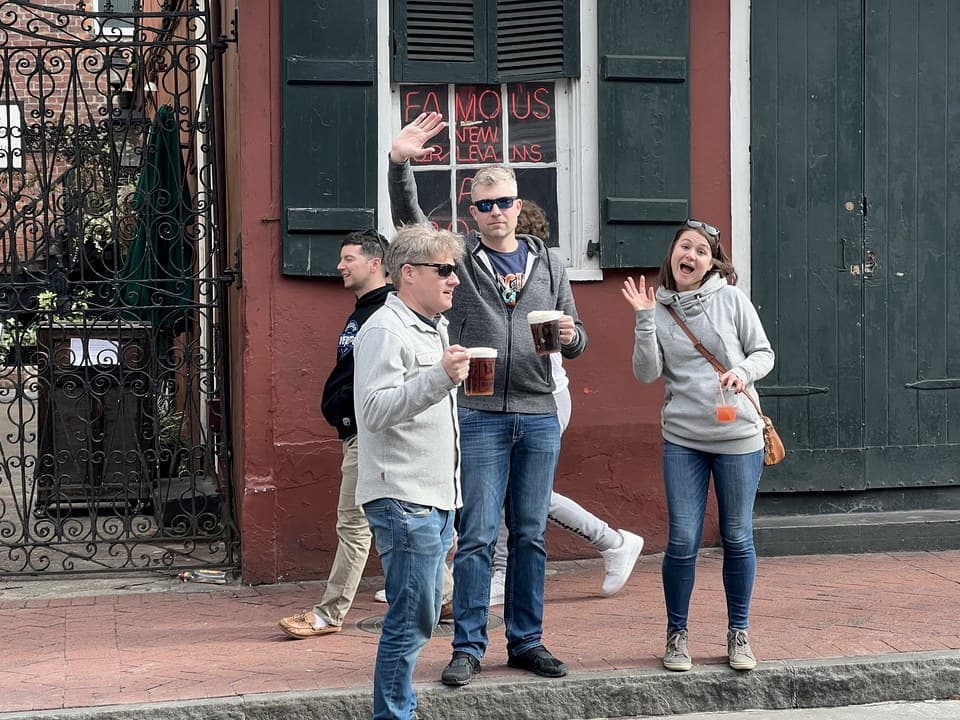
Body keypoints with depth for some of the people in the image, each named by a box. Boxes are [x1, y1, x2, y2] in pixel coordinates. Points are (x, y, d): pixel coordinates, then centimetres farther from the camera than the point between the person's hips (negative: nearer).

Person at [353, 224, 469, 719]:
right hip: (403, 500, -10)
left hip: (436, 500, 10)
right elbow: (375, 409, -23)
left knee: (419, 617, 13)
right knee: (412, 619, -9)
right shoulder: (385, 331, -12)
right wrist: (439, 378, -33)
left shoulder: (433, 328, 19)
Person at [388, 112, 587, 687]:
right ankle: (469, 647, 6)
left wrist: (570, 336, -8)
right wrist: (400, 163, -26)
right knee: (477, 537, -2)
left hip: (539, 417, 3)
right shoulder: (459, 259, 3)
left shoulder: (549, 264, 12)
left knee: (531, 536, 9)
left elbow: (576, 340, 16)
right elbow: (409, 222, -11)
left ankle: (527, 641, 19)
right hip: (480, 416, -3)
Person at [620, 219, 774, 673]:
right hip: (682, 438, 1)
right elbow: (647, 374, -5)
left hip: (738, 436, 0)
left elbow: (764, 352, 4)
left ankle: (738, 634, 22)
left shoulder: (731, 299, -1)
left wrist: (743, 372, -16)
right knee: (682, 540, -2)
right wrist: (644, 319, -13)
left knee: (737, 538, 7)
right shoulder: (659, 308, 3)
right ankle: (676, 635, 14)